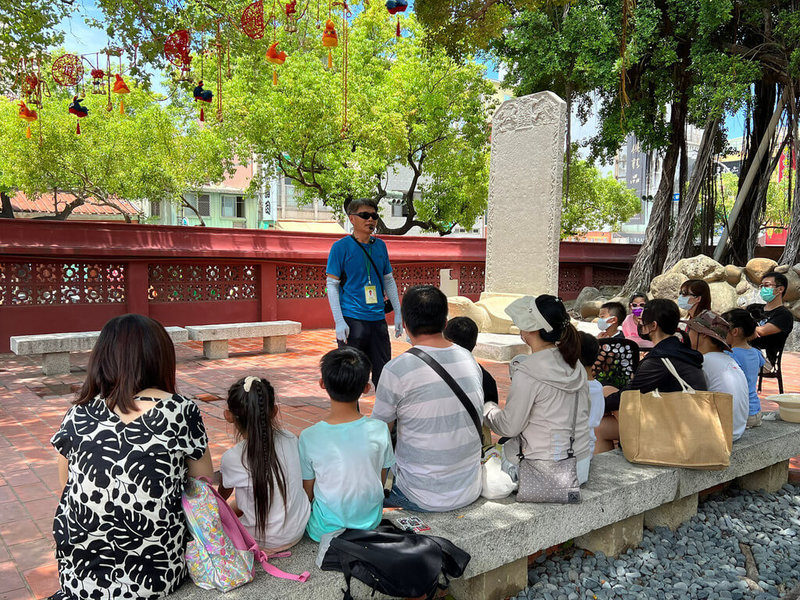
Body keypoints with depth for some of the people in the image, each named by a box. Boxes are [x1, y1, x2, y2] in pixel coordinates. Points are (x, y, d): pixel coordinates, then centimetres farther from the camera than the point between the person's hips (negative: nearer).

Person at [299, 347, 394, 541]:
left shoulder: (309, 437, -20)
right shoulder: (380, 430, -15)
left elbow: (307, 494, -6)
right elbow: (381, 480, 0)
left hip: (324, 531, -1)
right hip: (371, 524, 2)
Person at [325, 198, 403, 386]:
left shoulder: (380, 246, 11)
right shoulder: (341, 247, -4)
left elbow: (389, 281, 18)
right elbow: (332, 285, -6)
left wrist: (398, 313, 12)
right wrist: (339, 321, -14)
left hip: (378, 319, 5)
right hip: (352, 319, -5)